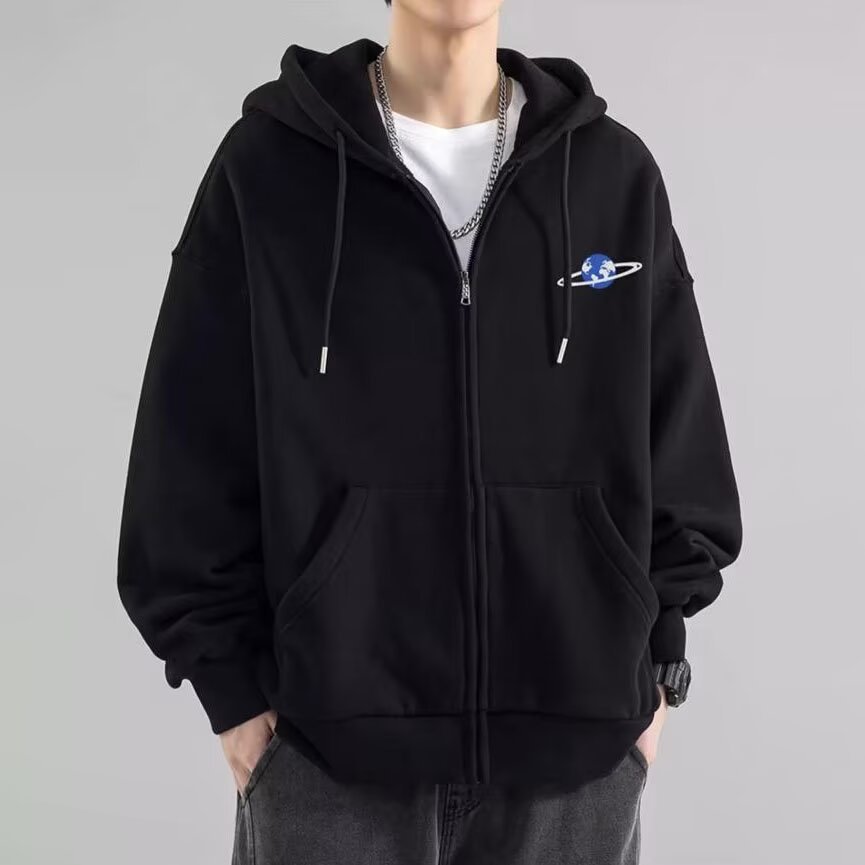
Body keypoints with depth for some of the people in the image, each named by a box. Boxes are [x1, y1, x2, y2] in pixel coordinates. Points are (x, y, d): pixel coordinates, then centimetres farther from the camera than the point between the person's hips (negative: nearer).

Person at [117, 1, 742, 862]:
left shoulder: (616, 173, 2)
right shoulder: (266, 164, -3)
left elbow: (677, 450, 7)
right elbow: (194, 462, -2)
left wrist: (649, 666, 4)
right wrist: (233, 685, -4)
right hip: (330, 741, -1)